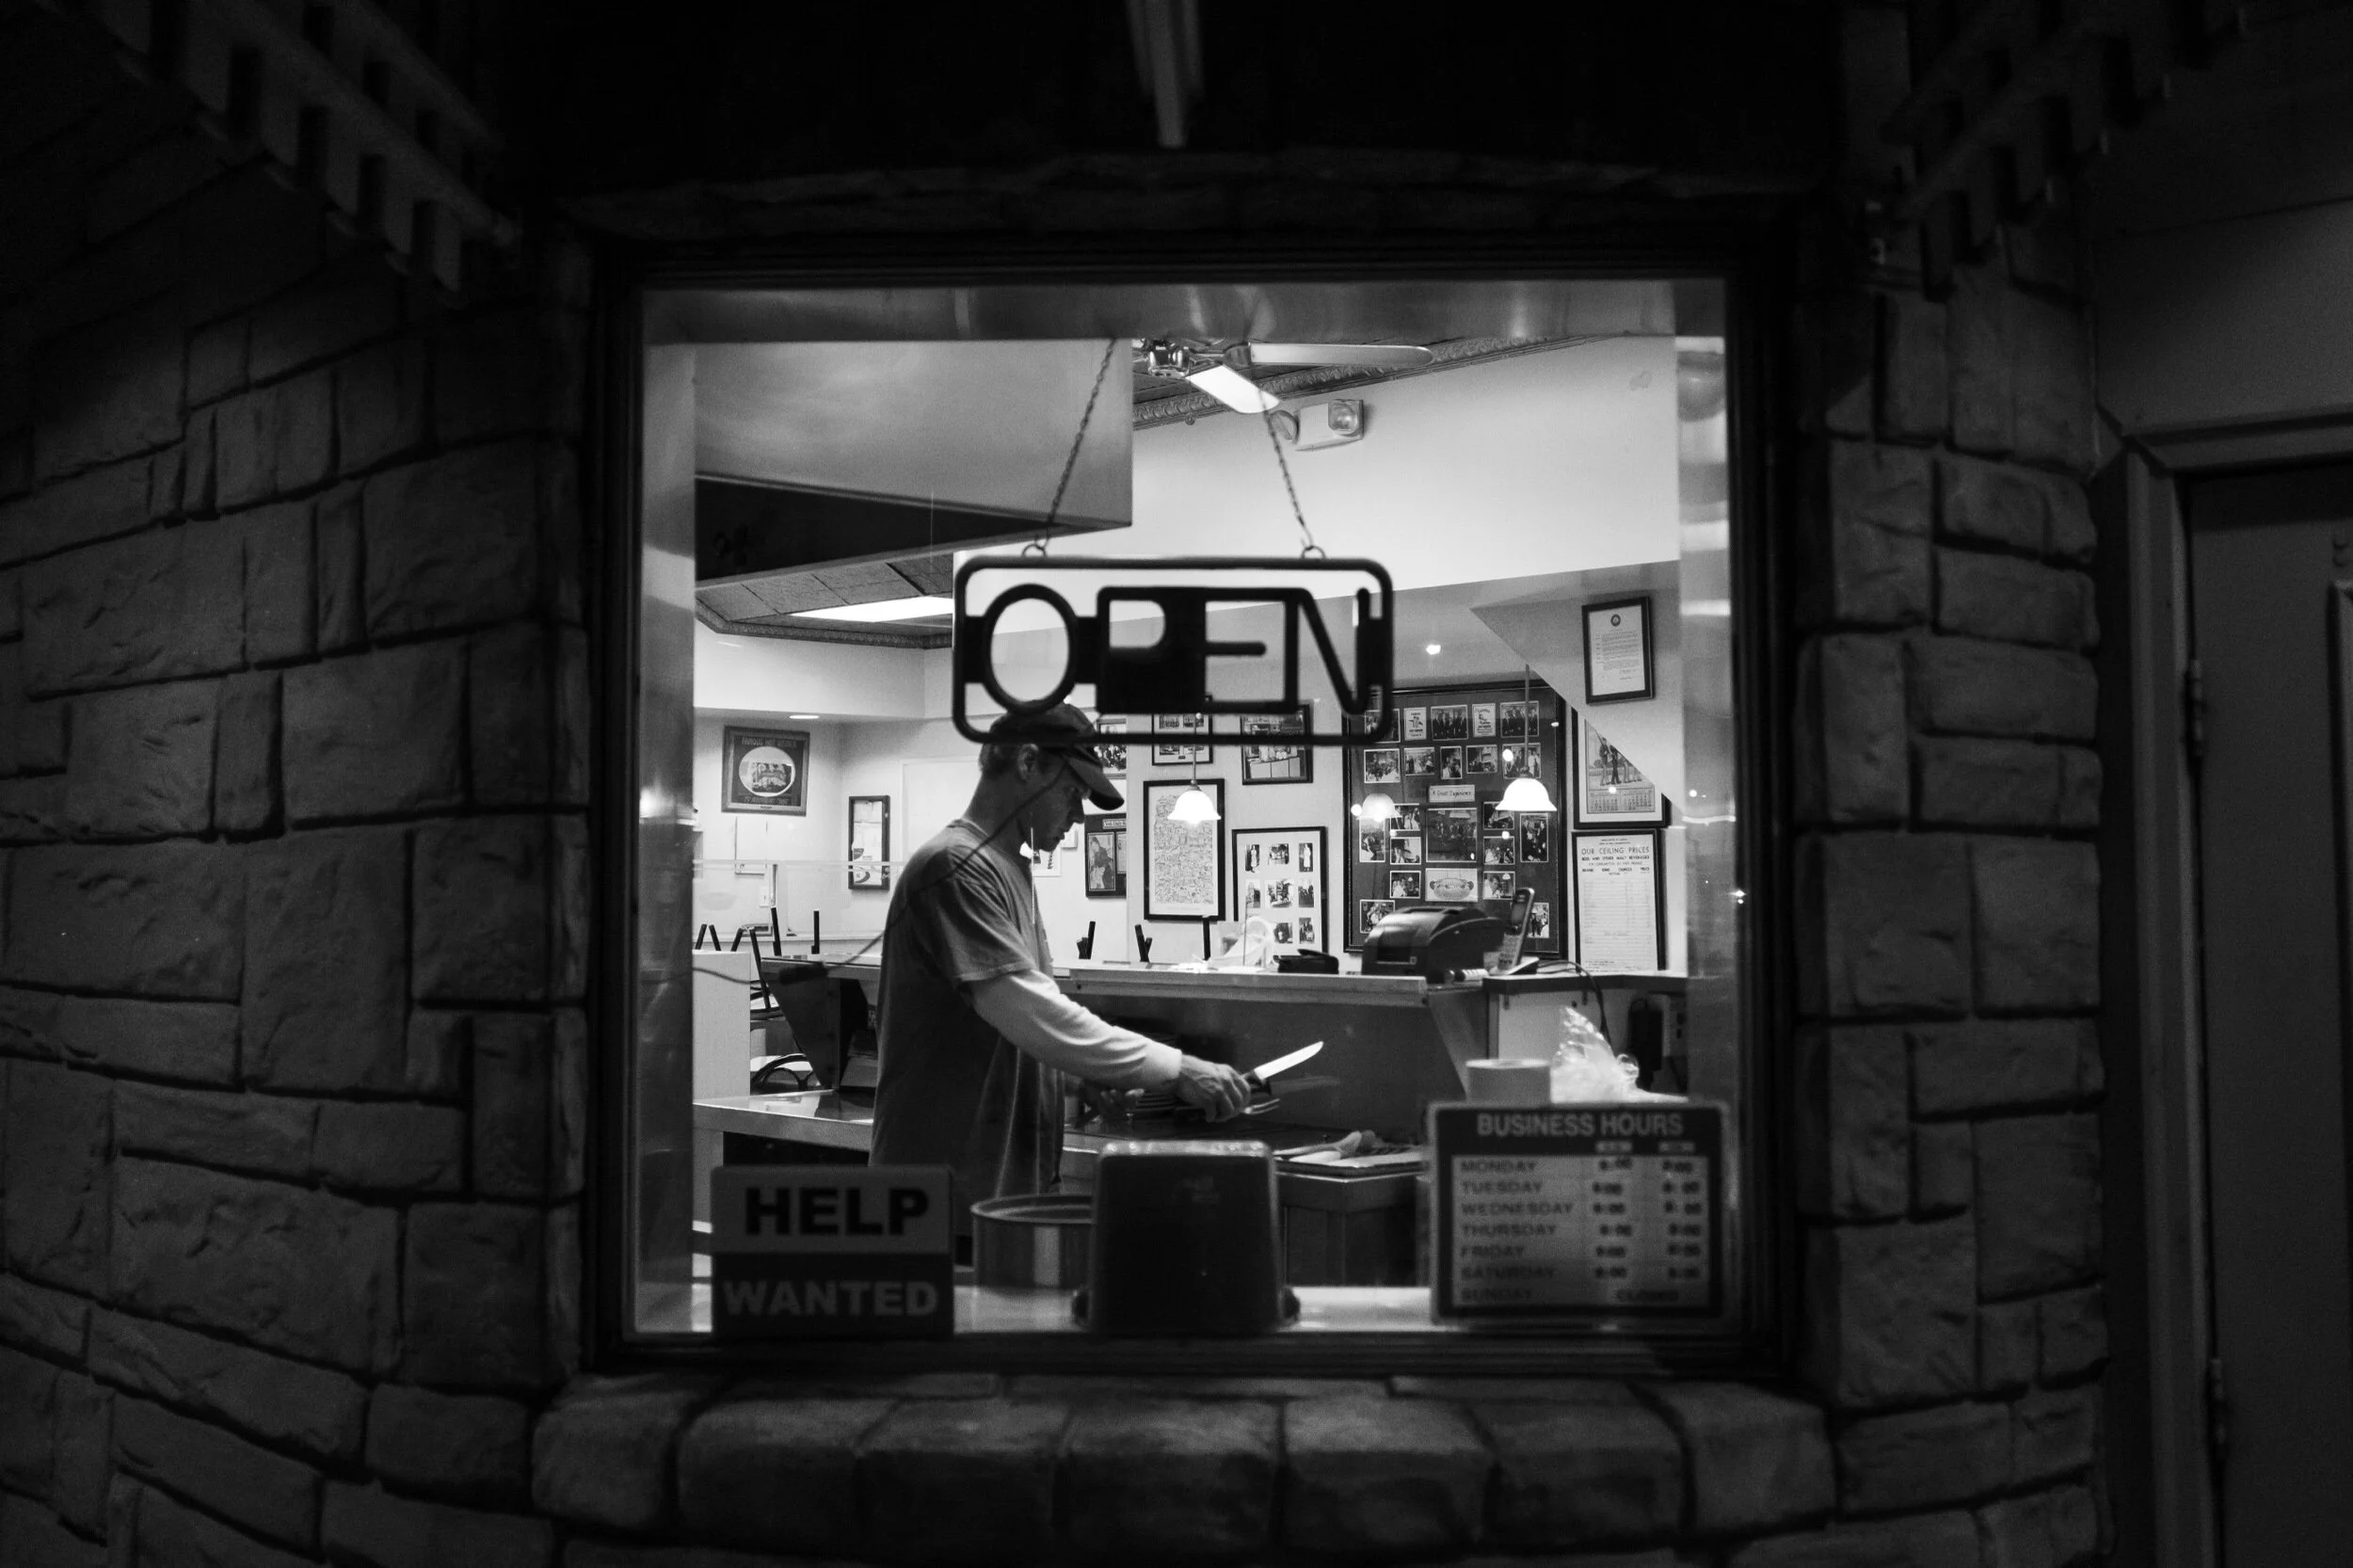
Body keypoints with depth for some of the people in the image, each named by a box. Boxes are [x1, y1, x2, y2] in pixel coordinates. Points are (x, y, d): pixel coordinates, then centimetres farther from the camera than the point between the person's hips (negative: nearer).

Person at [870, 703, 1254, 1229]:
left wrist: (1118, 1075, 6)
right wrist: (1173, 1070, -22)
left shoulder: (1009, 869, 17)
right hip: (956, 1185, -9)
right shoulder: (956, 868, -16)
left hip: (1014, 1175, 9)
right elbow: (1027, 1011, -24)